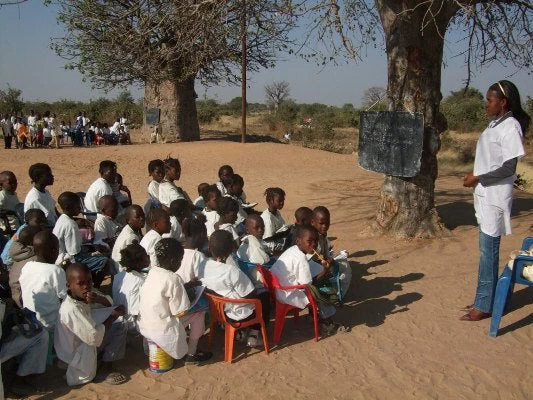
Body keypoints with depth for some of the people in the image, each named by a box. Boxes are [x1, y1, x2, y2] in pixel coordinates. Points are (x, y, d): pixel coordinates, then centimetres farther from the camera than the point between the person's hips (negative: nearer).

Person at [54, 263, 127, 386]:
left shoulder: (85, 294, -10)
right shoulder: (72, 309, -33)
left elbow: (110, 304, 0)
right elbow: (94, 337, -33)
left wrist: (99, 299, -25)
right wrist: (113, 315, -21)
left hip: (86, 343, 9)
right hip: (74, 353, -9)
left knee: (119, 327, 6)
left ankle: (106, 366, 11)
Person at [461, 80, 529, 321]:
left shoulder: (510, 127, -14)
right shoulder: (494, 124, 13)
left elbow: (508, 168, -18)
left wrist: (478, 178, -14)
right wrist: (475, 177, 7)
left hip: (495, 198, -9)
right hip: (485, 196, 9)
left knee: (488, 251, -4)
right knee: (486, 250, 14)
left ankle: (484, 306, 5)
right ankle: (484, 299, 24)